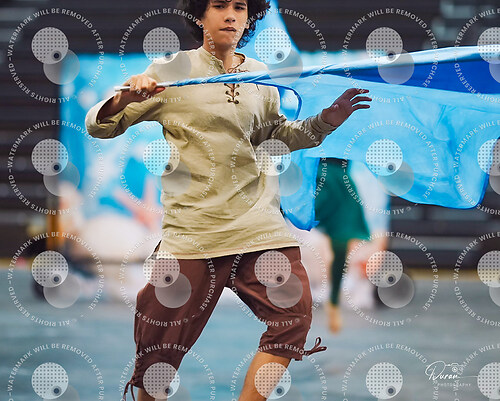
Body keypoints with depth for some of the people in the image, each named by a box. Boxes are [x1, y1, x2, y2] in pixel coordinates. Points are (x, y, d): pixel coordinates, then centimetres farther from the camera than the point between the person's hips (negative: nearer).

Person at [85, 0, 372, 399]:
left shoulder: (261, 77, 12)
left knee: (294, 315, -11)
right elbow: (99, 125, 1)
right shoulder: (171, 71, 0)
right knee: (161, 348, -3)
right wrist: (125, 100, -20)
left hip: (260, 224, 4)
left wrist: (327, 120, 13)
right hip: (192, 228, -4)